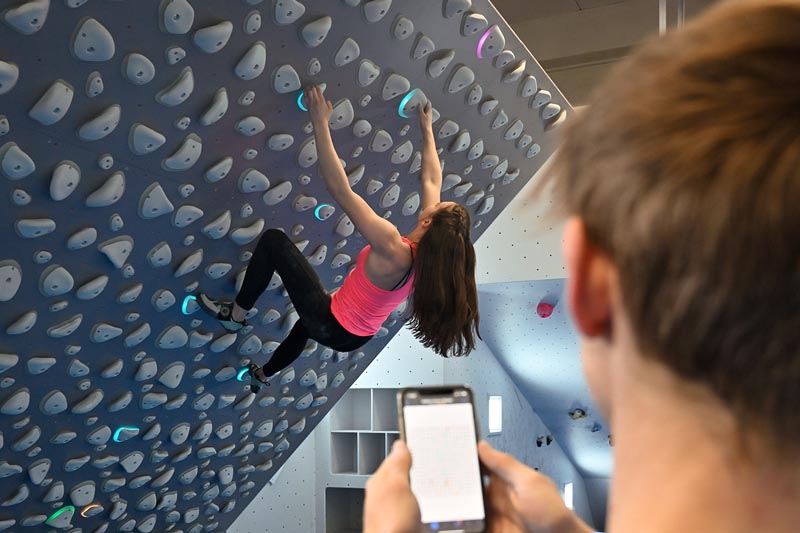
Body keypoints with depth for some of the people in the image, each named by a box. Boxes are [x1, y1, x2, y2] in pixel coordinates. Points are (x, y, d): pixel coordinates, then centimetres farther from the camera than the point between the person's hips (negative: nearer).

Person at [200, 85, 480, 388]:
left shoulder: (392, 249, -33)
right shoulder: (431, 254, -12)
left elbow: (339, 189, -33)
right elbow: (432, 180, 1)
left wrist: (321, 123, -29)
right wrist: (427, 130, 12)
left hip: (333, 326, -8)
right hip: (355, 337, 8)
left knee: (274, 241, -4)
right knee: (310, 320, 43)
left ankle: (236, 314, 10)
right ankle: (265, 373, 64)